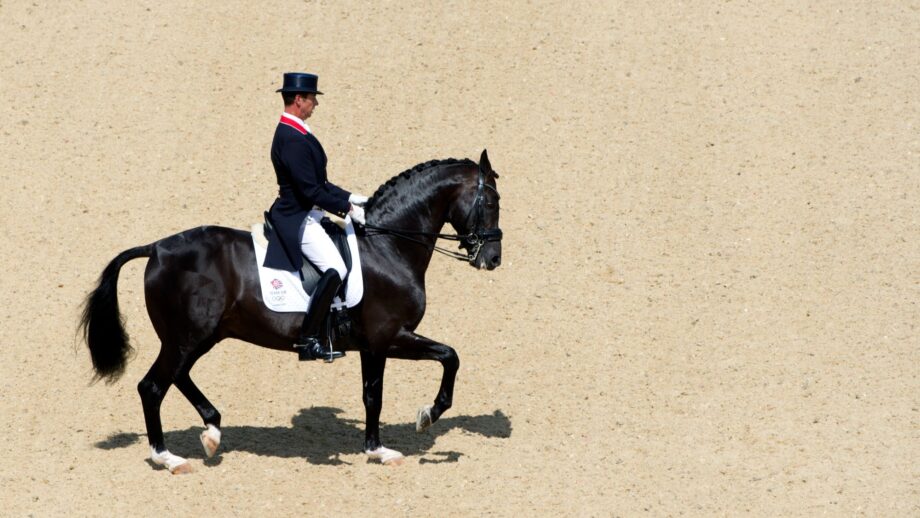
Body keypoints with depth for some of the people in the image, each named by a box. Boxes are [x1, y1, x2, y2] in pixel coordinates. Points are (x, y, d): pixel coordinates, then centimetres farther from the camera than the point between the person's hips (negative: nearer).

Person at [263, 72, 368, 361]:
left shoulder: (294, 133, 14)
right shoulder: (292, 139, -20)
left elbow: (317, 183, 20)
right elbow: (310, 191, -23)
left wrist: (348, 198, 11)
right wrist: (346, 208, -17)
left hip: (305, 215, 11)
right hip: (297, 220, -11)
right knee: (335, 270, -23)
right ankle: (307, 340, -21)